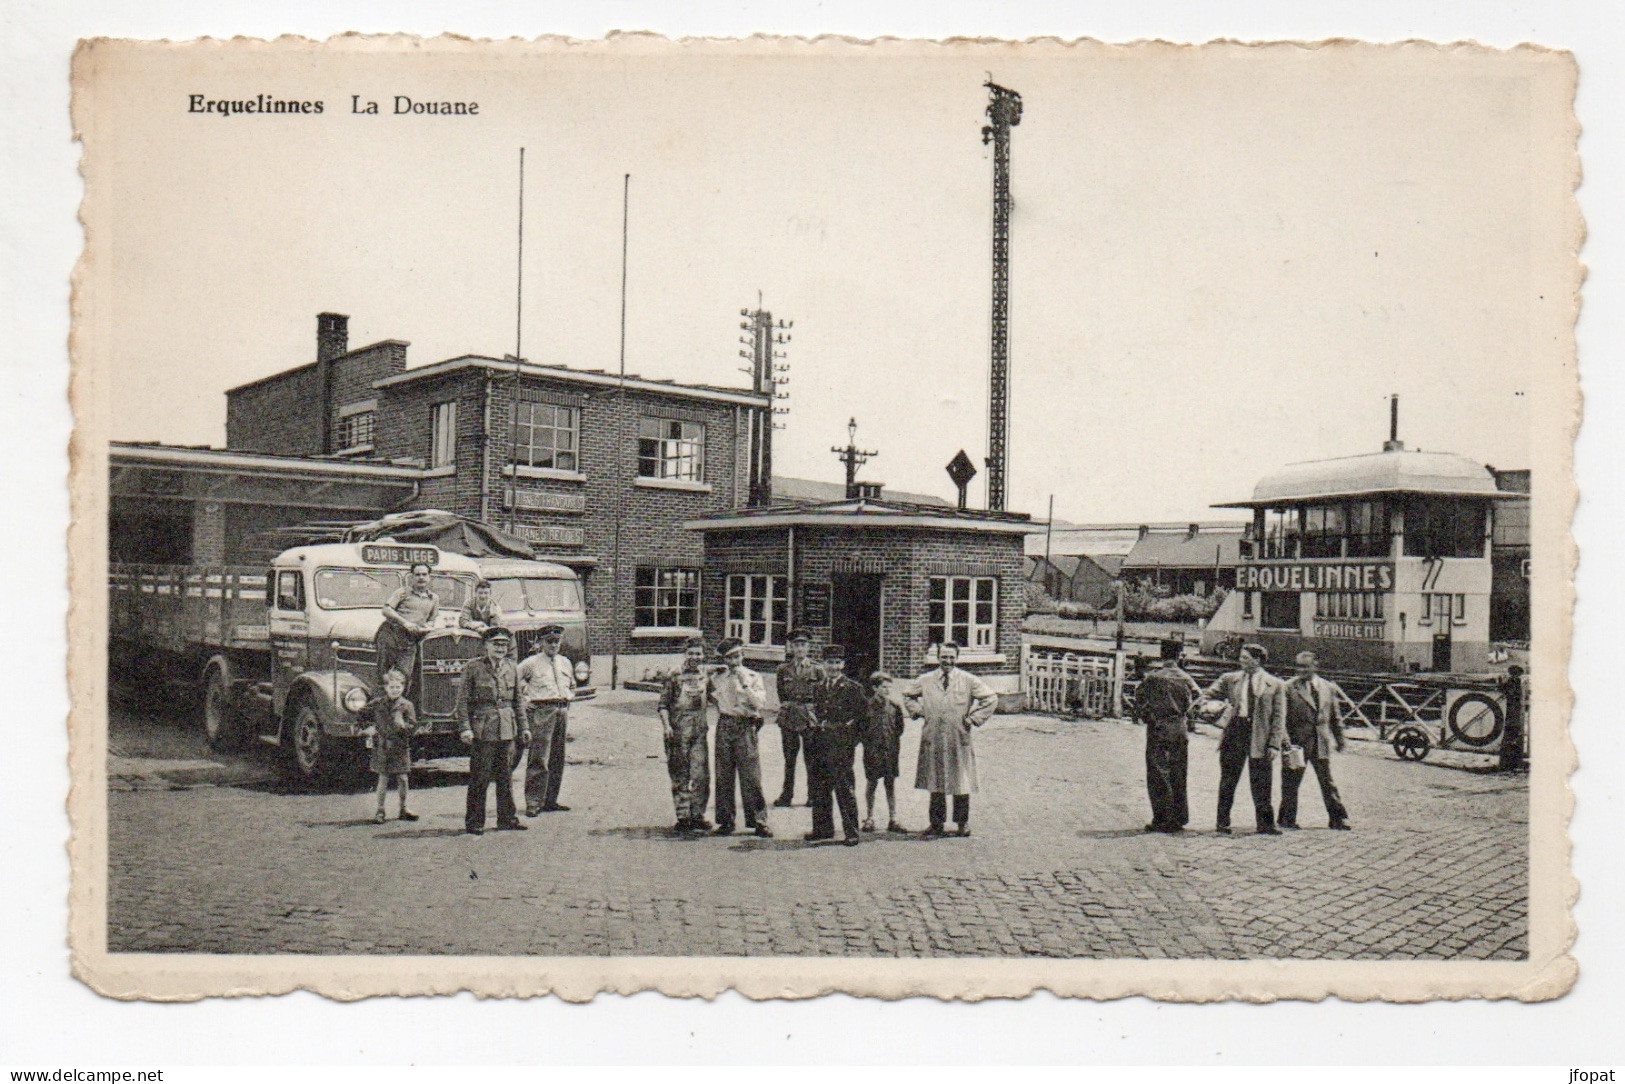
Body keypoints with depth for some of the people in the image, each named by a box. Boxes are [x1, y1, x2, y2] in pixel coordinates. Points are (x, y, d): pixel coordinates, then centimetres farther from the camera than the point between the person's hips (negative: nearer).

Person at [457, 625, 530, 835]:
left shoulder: (512, 667, 11)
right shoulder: (473, 667, -3)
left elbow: (518, 700, 16)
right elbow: (463, 700, -5)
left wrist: (523, 727, 13)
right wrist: (465, 728, -12)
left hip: (506, 729, 5)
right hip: (482, 729, -5)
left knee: (506, 775, 10)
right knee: (480, 777, -1)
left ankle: (507, 818, 18)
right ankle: (474, 822, 7)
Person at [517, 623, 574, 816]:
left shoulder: (565, 663, 17)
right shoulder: (531, 663, -1)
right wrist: (526, 700, -6)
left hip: (563, 711, 6)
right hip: (542, 712, -6)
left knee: (558, 759, 8)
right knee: (538, 760, -10)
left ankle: (551, 801, 15)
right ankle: (533, 803, -10)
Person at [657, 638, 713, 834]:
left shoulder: (706, 677, 11)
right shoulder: (675, 677, -2)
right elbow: (663, 704, -3)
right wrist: (666, 726, -14)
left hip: (699, 731, 4)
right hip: (677, 731, -4)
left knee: (701, 774, -1)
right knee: (679, 775, 1)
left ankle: (697, 816, 10)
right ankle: (682, 816, 9)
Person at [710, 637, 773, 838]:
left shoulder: (753, 677, 5)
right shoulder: (717, 678, 13)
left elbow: (759, 702, -9)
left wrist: (744, 684, -14)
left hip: (746, 726, -3)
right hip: (724, 726, 3)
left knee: (751, 776, -7)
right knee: (723, 776, 3)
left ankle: (759, 821, -2)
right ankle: (725, 820, 11)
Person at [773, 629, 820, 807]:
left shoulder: (817, 670, 6)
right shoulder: (783, 669, 9)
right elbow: (782, 697, 10)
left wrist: (810, 712, -3)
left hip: (810, 717, -1)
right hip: (788, 718, 1)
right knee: (789, 757, 3)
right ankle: (786, 795, 8)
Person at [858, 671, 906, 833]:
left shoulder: (894, 706, 5)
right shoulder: (866, 704, -3)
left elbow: (900, 728, 12)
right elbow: (860, 728, 0)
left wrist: (895, 743, 2)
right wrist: (867, 742, -6)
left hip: (891, 750, 3)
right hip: (872, 750, -2)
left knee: (891, 783, 5)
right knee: (871, 783, 4)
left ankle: (893, 819, 10)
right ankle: (869, 818, 13)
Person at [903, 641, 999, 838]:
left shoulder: (969, 681, 0)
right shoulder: (925, 680, 7)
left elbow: (991, 698, 2)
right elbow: (908, 696, 22)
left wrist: (973, 718, -3)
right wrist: (919, 711, 6)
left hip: (959, 741, -2)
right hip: (933, 740, 2)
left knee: (961, 784, 3)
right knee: (935, 785, 7)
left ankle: (962, 823, 16)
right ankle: (936, 824, 16)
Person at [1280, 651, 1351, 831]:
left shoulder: (1328, 688, 8)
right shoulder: (1289, 688, -4)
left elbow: (1335, 716, 15)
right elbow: (1283, 717, -4)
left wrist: (1340, 740, 12)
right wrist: (1286, 742, -10)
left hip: (1321, 742, 3)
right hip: (1296, 742, -3)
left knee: (1327, 782, 8)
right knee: (1291, 781, 3)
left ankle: (1338, 819, 17)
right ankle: (1287, 818, 15)